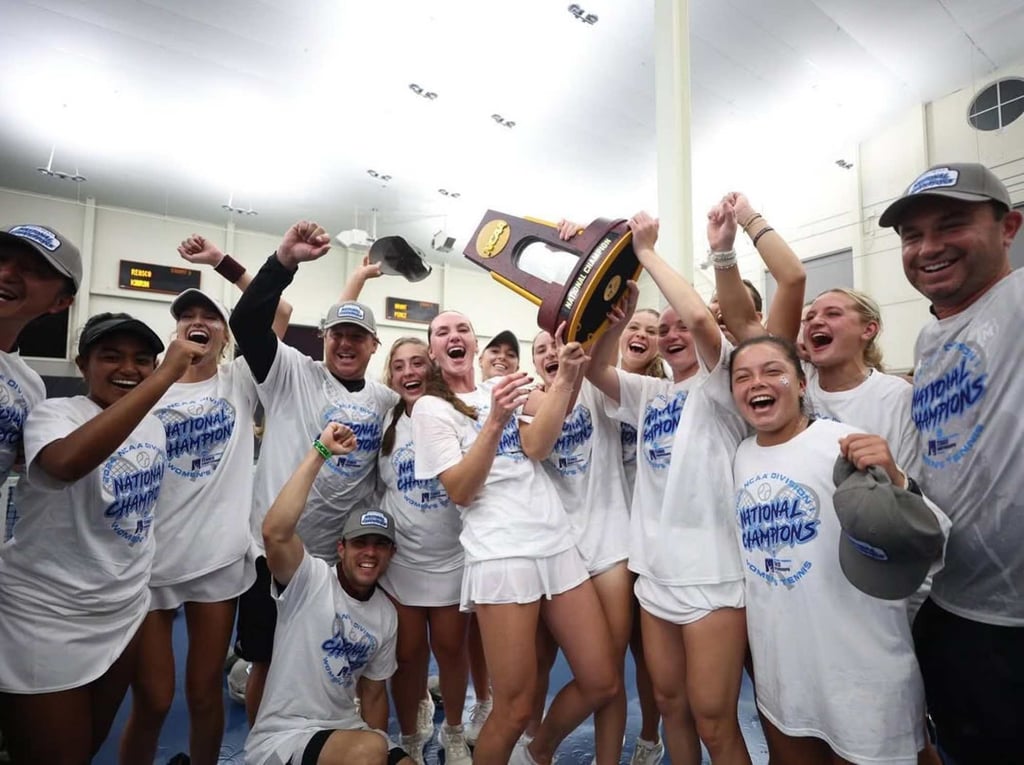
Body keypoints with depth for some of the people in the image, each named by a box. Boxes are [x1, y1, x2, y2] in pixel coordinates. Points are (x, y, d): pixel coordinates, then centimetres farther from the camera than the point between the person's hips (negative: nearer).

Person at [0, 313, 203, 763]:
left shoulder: (153, 426, 2)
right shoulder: (53, 414, -19)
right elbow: (68, 462, -43)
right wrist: (166, 376, -44)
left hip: (125, 613, 6)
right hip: (48, 622, -6)